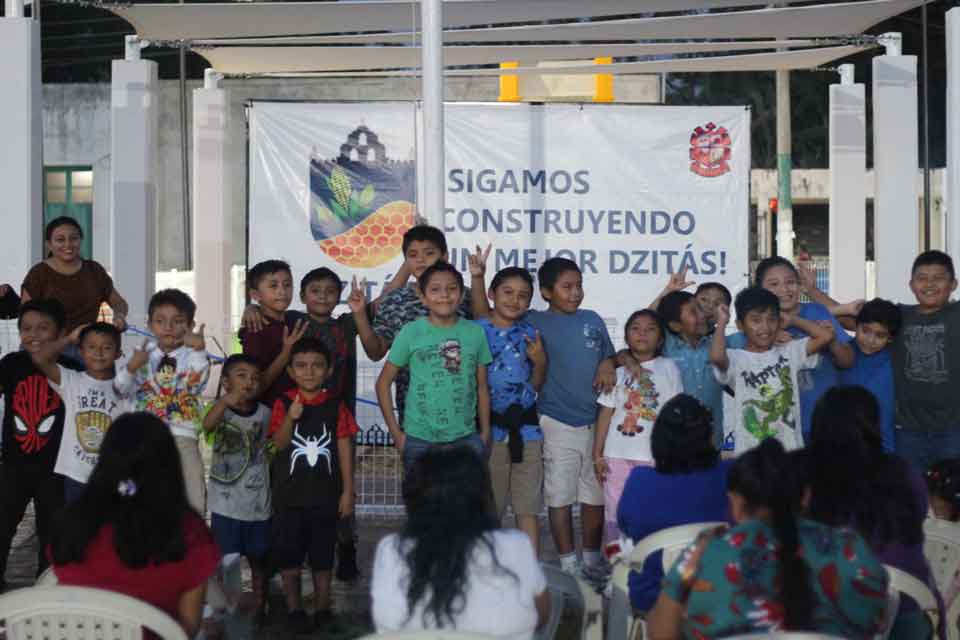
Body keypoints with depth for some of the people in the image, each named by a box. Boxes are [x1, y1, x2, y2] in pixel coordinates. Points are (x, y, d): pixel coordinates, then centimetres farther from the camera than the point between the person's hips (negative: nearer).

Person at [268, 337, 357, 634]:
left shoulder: (336, 405, -1)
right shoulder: (283, 403, -4)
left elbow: (345, 449, 1)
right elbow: (279, 444, -11)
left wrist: (348, 491, -1)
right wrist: (291, 418, -29)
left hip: (325, 495, 1)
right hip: (289, 495, -1)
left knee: (323, 556, 10)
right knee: (289, 555, 7)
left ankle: (322, 609, 22)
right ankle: (294, 609, 21)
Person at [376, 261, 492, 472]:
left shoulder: (475, 333, 1)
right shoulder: (411, 332, -5)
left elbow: (482, 387, 8)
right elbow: (383, 383, 0)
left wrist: (485, 434, 5)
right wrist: (396, 433, -3)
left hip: (466, 438, 2)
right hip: (420, 440, -2)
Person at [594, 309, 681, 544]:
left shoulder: (668, 368, 3)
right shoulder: (618, 370, 8)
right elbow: (606, 412, 8)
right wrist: (597, 454, 4)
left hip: (654, 455, -2)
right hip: (617, 454, 2)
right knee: (615, 511, 7)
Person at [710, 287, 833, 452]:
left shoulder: (789, 352, 7)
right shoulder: (736, 358, -5)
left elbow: (826, 336, -1)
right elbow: (716, 356, -29)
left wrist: (793, 320, 10)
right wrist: (722, 322, -11)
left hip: (791, 450, 3)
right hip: (749, 453, -3)